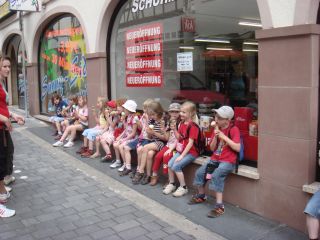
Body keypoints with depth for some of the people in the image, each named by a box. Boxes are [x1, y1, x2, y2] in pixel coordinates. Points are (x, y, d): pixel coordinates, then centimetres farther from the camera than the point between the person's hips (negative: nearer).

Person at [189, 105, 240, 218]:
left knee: (216, 175, -30)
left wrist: (223, 137, -19)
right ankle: (201, 196, 21)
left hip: (228, 161, -7)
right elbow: (212, 148, 6)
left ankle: (219, 206, -20)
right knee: (199, 172, -5)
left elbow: (237, 148, -19)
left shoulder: (234, 129, -10)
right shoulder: (217, 128, 9)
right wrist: (215, 135, -10)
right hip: (215, 158, 7)